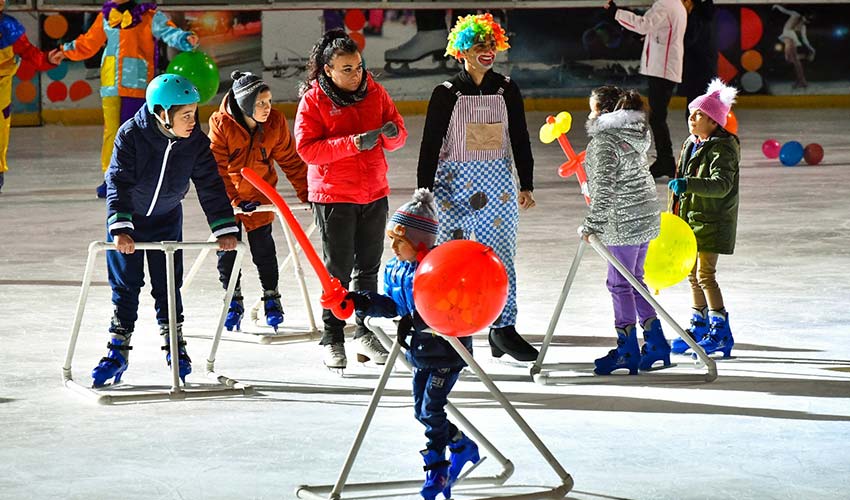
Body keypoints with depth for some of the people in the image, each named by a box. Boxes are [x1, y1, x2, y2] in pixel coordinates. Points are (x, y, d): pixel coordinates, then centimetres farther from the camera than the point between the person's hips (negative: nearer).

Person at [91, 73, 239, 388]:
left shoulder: (195, 142, -16)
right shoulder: (131, 135, -27)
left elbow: (211, 186, -12)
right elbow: (118, 182, -29)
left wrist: (225, 229, -17)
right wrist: (120, 229, -38)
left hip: (167, 220, 2)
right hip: (128, 219, -2)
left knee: (167, 285, 3)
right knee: (125, 285, 2)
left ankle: (175, 347, 15)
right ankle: (118, 350, 11)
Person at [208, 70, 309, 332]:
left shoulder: (275, 123, -15)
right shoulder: (222, 124, -24)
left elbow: (291, 161, -4)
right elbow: (217, 169, -21)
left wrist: (306, 193, -4)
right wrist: (235, 201, -27)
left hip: (260, 195, 1)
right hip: (227, 197, -1)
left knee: (263, 249, 2)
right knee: (227, 249, 4)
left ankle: (272, 298, 20)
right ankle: (234, 300, 21)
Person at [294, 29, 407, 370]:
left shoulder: (374, 92, 4)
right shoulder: (313, 100, -8)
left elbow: (398, 133, 9)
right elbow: (306, 147, -15)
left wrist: (392, 133, -17)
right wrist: (353, 143, -25)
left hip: (374, 193, 4)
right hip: (333, 195, -4)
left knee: (369, 268, 12)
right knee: (338, 271, -2)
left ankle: (365, 334, 23)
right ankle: (332, 339, 7)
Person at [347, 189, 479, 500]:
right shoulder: (395, 269, 3)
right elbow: (392, 304, 8)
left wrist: (415, 320, -37)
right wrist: (365, 302, -7)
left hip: (448, 348, -8)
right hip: (420, 350, 8)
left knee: (431, 409, -7)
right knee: (421, 410, 12)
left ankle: (437, 468, 5)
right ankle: (463, 446, 31)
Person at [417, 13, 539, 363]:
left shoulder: (507, 90, 6)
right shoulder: (446, 93, -3)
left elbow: (520, 139, 11)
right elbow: (430, 144, -3)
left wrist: (526, 186, 10)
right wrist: (423, 190, -7)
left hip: (497, 183, 3)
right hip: (454, 183, -3)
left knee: (501, 255, 3)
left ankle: (503, 327, 11)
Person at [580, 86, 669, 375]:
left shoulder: (604, 142, -16)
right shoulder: (636, 134, 12)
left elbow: (604, 188, -21)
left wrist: (592, 224, -17)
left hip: (624, 222, -9)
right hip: (647, 215, 9)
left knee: (620, 284, -1)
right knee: (634, 279, 17)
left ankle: (628, 352, 3)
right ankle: (656, 343, 19)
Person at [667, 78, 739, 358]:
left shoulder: (722, 149, -16)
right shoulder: (691, 145, 11)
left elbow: (722, 185, -30)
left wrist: (689, 184, -41)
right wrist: (675, 214, 24)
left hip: (713, 221, -9)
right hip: (691, 217, 9)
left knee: (705, 274, -13)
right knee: (693, 274, 15)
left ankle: (721, 333, -8)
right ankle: (699, 327, 28)